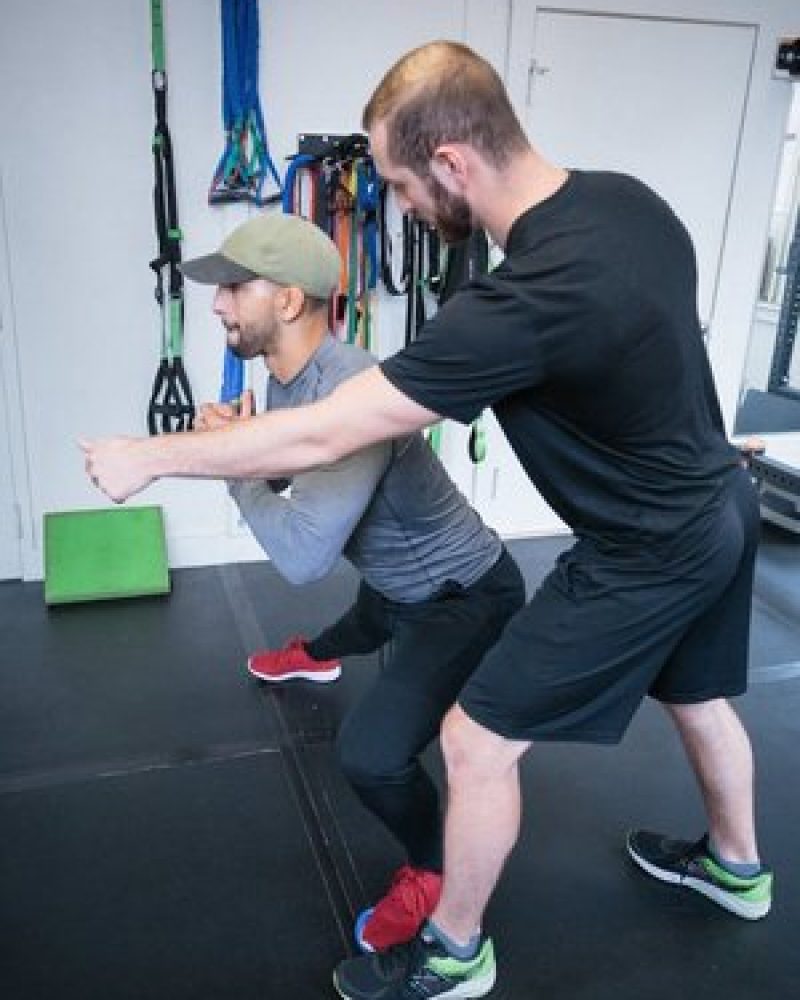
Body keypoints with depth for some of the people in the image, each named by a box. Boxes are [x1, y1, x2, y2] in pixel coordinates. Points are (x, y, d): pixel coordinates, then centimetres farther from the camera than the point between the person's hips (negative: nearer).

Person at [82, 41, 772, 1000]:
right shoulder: (629, 197, -6)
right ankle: (736, 866, 58)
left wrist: (148, 458, -16)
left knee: (476, 741, 4)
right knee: (694, 694, 30)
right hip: (723, 504, 9)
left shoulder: (522, 301, -33)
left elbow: (321, 436, -28)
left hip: (648, 557, -9)